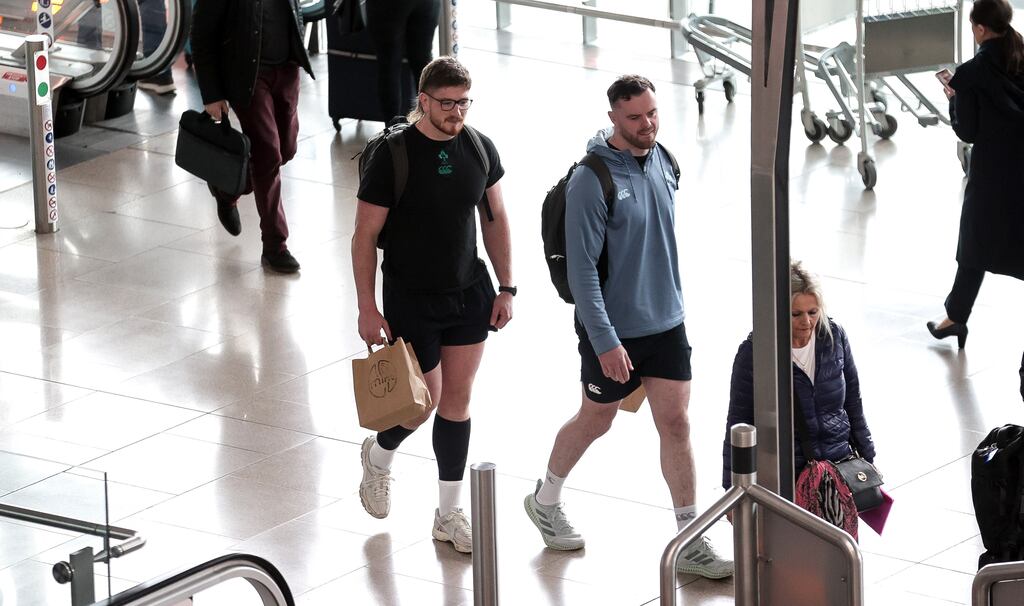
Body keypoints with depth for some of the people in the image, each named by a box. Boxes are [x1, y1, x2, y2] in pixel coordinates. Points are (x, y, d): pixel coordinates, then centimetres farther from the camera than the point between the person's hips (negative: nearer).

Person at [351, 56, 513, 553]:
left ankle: (449, 514, 18)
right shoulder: (393, 156, -17)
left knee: (457, 402, 8)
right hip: (411, 301, -4)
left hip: (469, 294, 4)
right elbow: (364, 237, -12)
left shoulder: (479, 149, -2)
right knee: (424, 402, 1)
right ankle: (379, 456, 35)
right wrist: (367, 308, -14)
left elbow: (495, 219, 9)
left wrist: (506, 288, 7)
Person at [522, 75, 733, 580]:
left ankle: (691, 543, 6)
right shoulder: (592, 181, -21)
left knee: (676, 423, 1)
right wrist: (605, 342, -23)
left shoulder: (663, 162, 0)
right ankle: (545, 500, 40)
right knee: (596, 420, 14)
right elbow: (582, 269, -21)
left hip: (666, 324, 5)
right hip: (613, 329, -5)